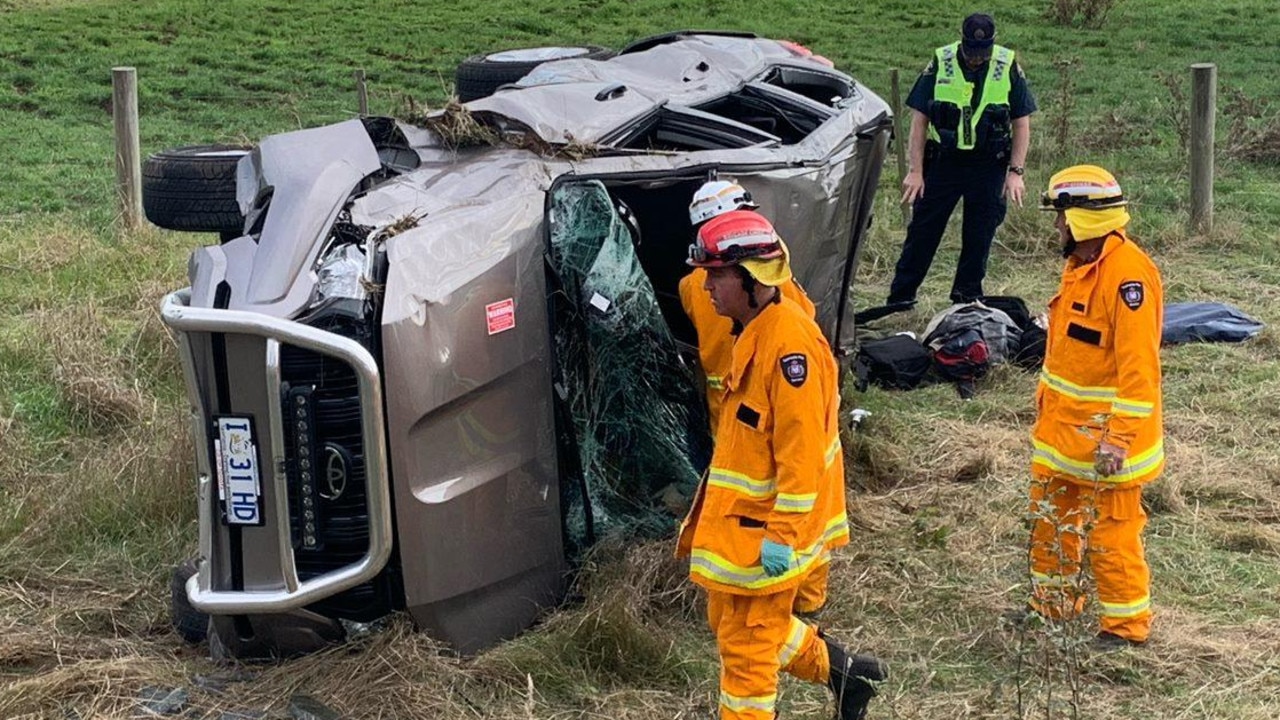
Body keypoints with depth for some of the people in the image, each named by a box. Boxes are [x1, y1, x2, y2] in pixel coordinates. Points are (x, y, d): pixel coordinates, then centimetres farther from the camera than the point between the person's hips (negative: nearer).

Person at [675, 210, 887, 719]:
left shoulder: (789, 339, -24)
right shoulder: (754, 331, 8)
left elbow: (801, 449, -25)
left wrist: (782, 535, -24)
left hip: (763, 531, -10)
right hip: (739, 516, 10)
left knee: (746, 644, 2)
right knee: (727, 618, 21)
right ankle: (837, 670, 34)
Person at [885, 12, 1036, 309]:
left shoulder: (1009, 67, -4)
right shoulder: (940, 63, -5)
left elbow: (1021, 122, 1)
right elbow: (919, 118, -2)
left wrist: (1016, 172, -5)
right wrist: (915, 171, -6)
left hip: (989, 165, 1)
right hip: (943, 162, -1)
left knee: (980, 235, 7)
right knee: (923, 230, 2)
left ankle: (968, 296, 21)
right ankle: (900, 296, 10)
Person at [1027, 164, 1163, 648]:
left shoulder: (1128, 275, -23)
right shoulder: (1080, 264, 8)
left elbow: (1138, 367, -26)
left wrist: (1118, 438, -27)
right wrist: (1046, 405, 21)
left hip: (1105, 435, -10)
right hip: (1063, 427, 10)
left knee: (1111, 531, 2)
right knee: (1051, 518, 20)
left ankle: (1128, 623, 17)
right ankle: (1053, 602, 36)